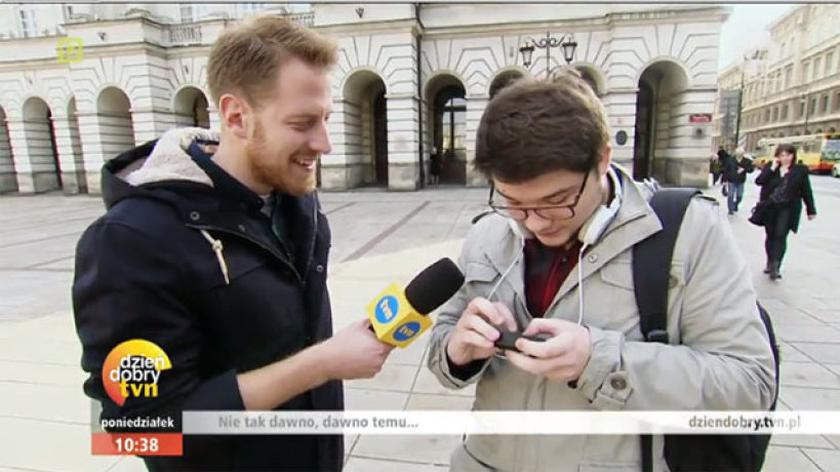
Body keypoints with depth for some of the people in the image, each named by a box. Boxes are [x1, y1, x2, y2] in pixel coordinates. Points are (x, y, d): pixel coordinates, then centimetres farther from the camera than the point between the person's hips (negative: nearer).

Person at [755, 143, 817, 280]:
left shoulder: (800, 170, 1)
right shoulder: (770, 168, 4)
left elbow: (806, 191, 4)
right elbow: (759, 181, -11)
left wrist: (811, 210, 6)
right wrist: (772, 168, -16)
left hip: (788, 209, -2)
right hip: (770, 207, 2)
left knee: (781, 236, -10)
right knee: (770, 236, 10)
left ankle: (776, 267, -9)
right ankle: (770, 263, 23)